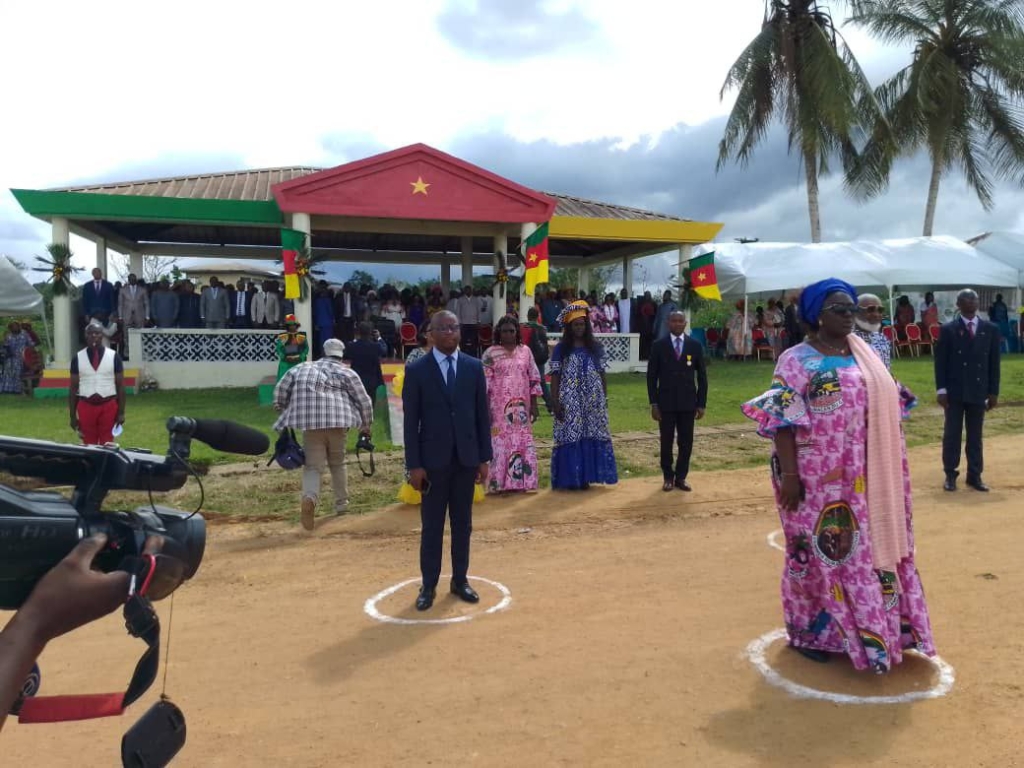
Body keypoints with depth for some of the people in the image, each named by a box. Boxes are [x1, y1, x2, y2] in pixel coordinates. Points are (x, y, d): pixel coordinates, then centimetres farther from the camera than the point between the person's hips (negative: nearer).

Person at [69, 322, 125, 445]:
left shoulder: (113, 356, 1)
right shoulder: (78, 358, 4)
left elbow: (120, 386, 2)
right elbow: (73, 388, 6)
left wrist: (121, 412, -2)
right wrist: (73, 415, 3)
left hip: (108, 406, -1)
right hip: (86, 406, 1)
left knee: (107, 444, 3)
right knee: (88, 444, 6)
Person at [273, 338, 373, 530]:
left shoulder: (301, 368, 20)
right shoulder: (346, 372, 14)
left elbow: (280, 391, 11)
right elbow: (364, 401, 9)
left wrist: (282, 411, 20)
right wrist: (366, 426, 20)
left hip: (310, 423, 0)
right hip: (338, 421, 0)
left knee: (313, 466, -1)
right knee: (337, 463, 20)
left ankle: (310, 498, -29)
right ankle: (341, 504, 27)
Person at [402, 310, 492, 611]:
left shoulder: (474, 367, 4)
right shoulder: (416, 370, -4)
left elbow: (482, 415, 5)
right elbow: (410, 421, -4)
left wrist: (484, 458, 2)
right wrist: (414, 465, -9)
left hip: (466, 458, 2)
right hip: (433, 459, -2)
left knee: (462, 523, 11)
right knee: (432, 526, 5)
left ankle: (460, 580, 22)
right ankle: (428, 586, 16)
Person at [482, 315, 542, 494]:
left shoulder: (525, 351, 7)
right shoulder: (490, 353, 0)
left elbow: (534, 379, 8)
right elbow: (485, 382, -3)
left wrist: (534, 405, 4)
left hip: (521, 406, 3)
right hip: (499, 407, -3)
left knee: (523, 442, 4)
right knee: (500, 442, -3)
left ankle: (521, 481, 12)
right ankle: (499, 482, 3)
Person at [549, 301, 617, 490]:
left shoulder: (596, 347, 8)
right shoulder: (561, 349, 2)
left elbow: (601, 375, 10)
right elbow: (555, 377, -1)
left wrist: (605, 398, 6)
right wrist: (555, 402, -8)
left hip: (593, 402, 2)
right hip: (569, 402, -2)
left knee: (591, 437, 2)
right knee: (570, 437, -3)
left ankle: (586, 476, 11)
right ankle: (570, 478, 4)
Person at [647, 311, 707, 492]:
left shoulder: (695, 346, 4)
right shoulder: (658, 346, 0)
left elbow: (702, 376, 6)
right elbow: (651, 376, 1)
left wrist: (701, 404, 2)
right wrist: (653, 404, -5)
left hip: (688, 403, 1)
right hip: (666, 403, -1)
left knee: (686, 442, 4)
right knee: (666, 441, 5)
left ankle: (681, 477, 17)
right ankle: (668, 477, 18)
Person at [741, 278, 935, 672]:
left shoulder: (865, 355, 10)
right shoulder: (797, 360, -10)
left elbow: (884, 406, 15)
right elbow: (782, 420, -14)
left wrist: (887, 469, 11)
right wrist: (789, 475, -20)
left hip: (862, 476, 6)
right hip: (818, 476, -6)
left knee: (868, 548, 14)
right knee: (819, 551, 4)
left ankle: (874, 625, 32)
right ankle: (810, 631, 21)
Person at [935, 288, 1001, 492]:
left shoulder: (990, 329, 6)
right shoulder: (948, 330, -2)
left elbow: (994, 362, 7)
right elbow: (940, 362, -3)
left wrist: (993, 392, 4)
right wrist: (941, 390, -9)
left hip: (978, 391, 2)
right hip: (955, 392, -2)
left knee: (975, 435, 8)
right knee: (952, 434, 3)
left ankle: (975, 475, 16)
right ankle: (950, 475, 11)